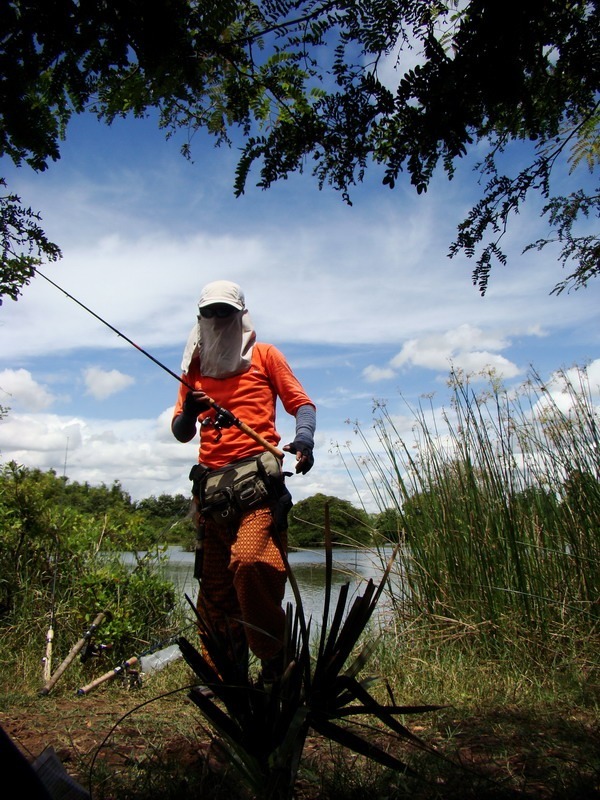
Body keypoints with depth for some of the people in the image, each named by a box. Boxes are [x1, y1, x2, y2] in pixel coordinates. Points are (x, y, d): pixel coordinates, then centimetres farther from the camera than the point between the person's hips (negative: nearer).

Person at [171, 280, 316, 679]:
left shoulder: (264, 355, 12)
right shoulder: (195, 367, 22)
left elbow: (302, 403, 6)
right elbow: (180, 433, 20)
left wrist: (304, 437, -16)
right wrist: (189, 412, -3)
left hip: (257, 478, -4)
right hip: (211, 486, 5)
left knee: (249, 563, -24)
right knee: (214, 586, 6)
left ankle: (276, 658, -7)